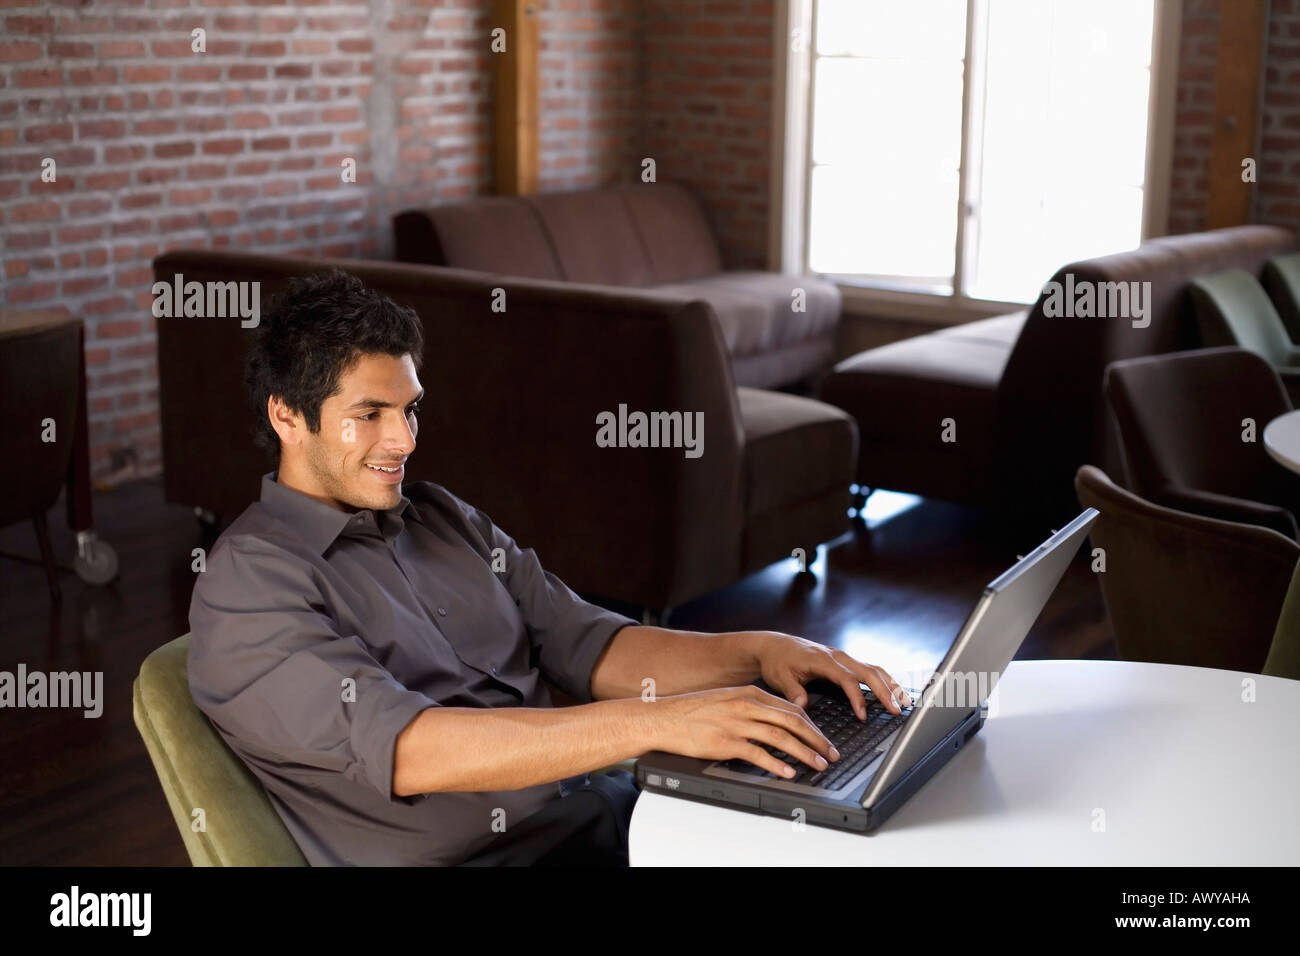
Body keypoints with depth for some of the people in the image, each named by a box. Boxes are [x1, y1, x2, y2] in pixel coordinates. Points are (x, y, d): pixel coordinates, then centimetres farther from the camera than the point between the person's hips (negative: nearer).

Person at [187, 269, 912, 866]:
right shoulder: (248, 585, -7)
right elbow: (403, 749, -20)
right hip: (470, 853, -7)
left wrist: (756, 653, -4)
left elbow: (587, 646, 14)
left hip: (605, 810, 7)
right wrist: (659, 721, -26)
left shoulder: (444, 518, 17)